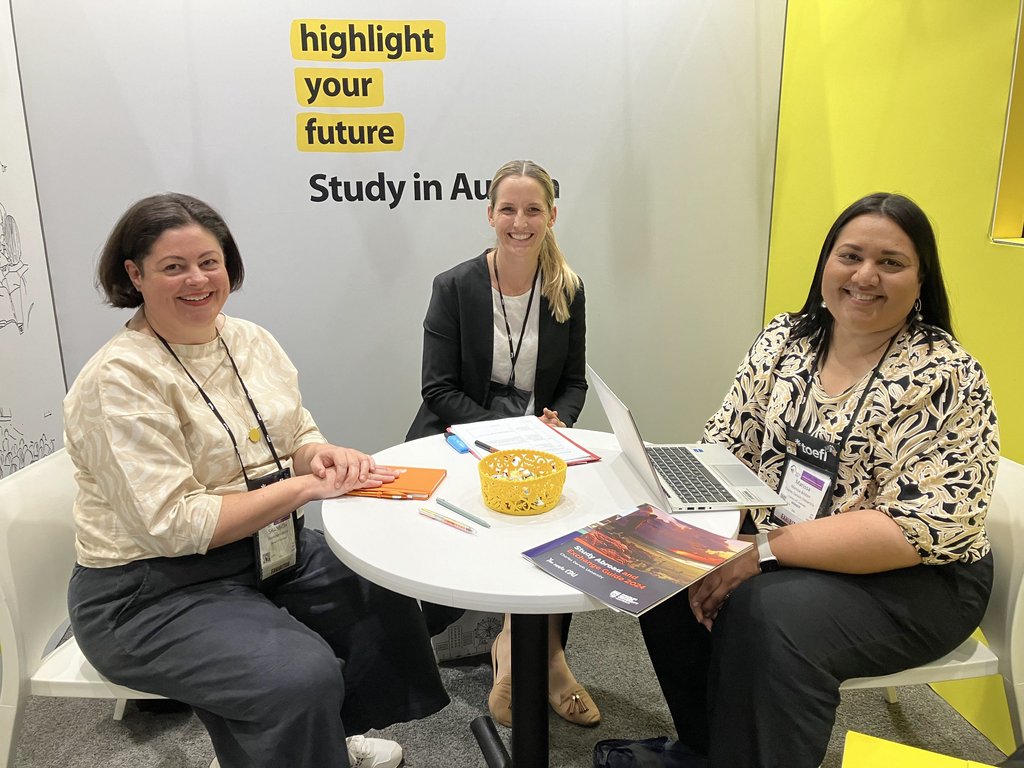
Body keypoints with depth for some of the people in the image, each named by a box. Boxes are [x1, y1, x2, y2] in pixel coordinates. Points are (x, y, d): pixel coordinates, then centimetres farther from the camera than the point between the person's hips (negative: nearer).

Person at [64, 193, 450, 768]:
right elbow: (171, 525, -25)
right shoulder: (119, 380, -20)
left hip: (272, 551, 8)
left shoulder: (251, 340, 2)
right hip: (153, 591, -7)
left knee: (385, 594, 1)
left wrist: (325, 454, -15)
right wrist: (305, 486, -25)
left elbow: (297, 433, 10)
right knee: (300, 676, -26)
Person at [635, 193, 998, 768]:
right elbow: (723, 451, 0)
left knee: (769, 612, -31)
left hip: (912, 578, -5)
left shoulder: (948, 379, -15)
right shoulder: (784, 339, 1)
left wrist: (764, 550, -27)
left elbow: (914, 530, -22)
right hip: (772, 548, 5)